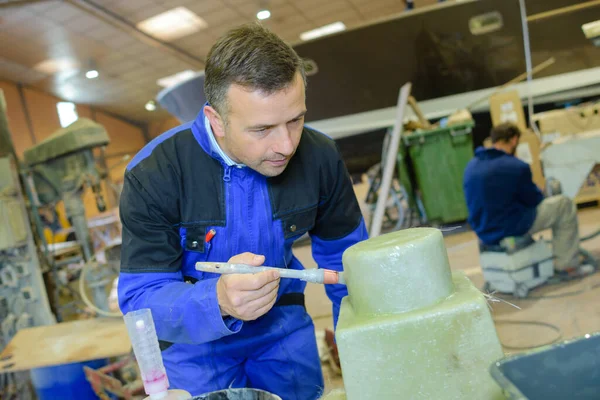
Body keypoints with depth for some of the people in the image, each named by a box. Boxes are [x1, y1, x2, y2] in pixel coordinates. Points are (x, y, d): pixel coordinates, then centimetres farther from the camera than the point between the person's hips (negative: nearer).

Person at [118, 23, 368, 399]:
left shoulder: (321, 157, -19)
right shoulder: (153, 176, -27)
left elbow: (344, 258, -6)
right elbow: (141, 300, -26)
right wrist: (217, 301, -47)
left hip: (284, 325, 3)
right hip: (193, 339, -2)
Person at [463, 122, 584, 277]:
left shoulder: (470, 166, 1)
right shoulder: (517, 166, -19)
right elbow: (534, 200, -5)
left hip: (484, 234, 7)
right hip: (513, 228, -7)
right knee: (564, 205, 13)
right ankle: (566, 265, 19)